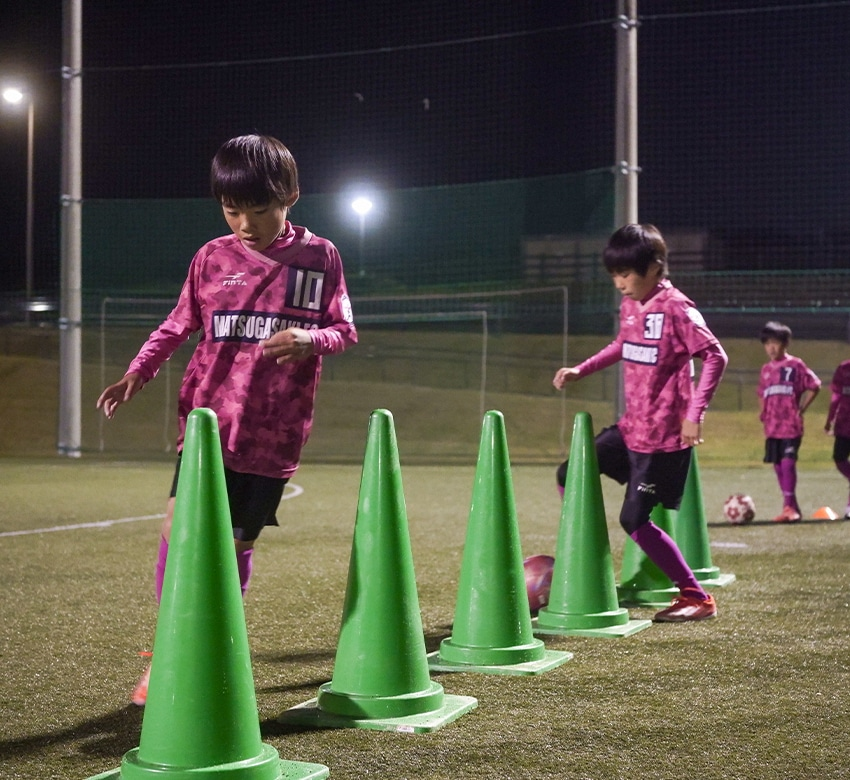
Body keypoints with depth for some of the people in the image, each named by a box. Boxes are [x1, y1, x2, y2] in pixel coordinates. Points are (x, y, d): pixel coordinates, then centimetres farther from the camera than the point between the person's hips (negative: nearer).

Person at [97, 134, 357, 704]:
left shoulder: (319, 257, 2)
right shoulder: (213, 258, 5)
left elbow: (344, 330, 3)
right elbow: (178, 326, 10)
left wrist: (309, 340, -19)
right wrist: (138, 373, -5)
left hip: (273, 433, -1)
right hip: (208, 418, 1)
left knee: (239, 541, 4)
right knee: (181, 524, -12)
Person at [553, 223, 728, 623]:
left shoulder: (676, 309, -18)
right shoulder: (629, 306, 6)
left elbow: (715, 357, -19)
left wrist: (695, 413, -24)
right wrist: (581, 370, 16)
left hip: (664, 435, -8)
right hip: (630, 426, 8)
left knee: (634, 518, -5)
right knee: (569, 475, 9)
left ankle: (698, 598, 5)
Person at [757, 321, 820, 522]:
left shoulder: (795, 365, -3)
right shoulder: (766, 369, 14)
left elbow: (814, 386, -2)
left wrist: (801, 409, -5)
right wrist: (763, 412, 11)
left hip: (791, 424, -6)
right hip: (772, 426, 6)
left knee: (788, 462, -14)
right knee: (778, 465, 6)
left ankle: (789, 506, -13)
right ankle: (792, 507, 14)